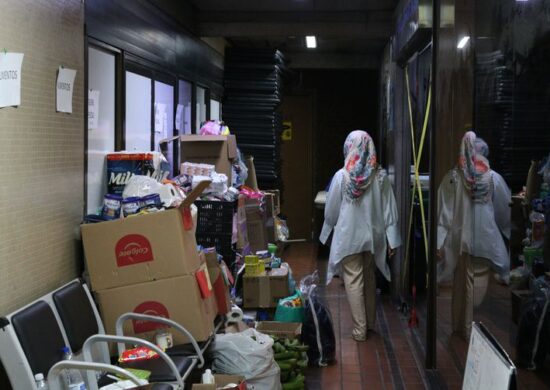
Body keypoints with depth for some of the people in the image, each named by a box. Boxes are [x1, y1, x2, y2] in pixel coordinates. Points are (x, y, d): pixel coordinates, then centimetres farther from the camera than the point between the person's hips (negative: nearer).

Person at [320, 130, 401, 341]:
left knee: (354, 281, 4)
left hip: (349, 235, -3)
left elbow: (331, 210, -4)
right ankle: (370, 322, 30)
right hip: (373, 235, 3)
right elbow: (389, 209, -4)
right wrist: (392, 240, 2)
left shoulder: (342, 176, -13)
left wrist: (328, 230, 13)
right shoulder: (380, 176, -7)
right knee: (369, 278, 19)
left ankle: (360, 329, 7)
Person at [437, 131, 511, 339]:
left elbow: (443, 212, -6)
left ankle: (464, 327, 20)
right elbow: (506, 209, 7)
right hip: (487, 239, 0)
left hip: (463, 239, 1)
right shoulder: (494, 178, -4)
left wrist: (439, 242, -2)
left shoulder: (452, 177, -5)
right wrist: (507, 231, 25)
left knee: (464, 283, 11)